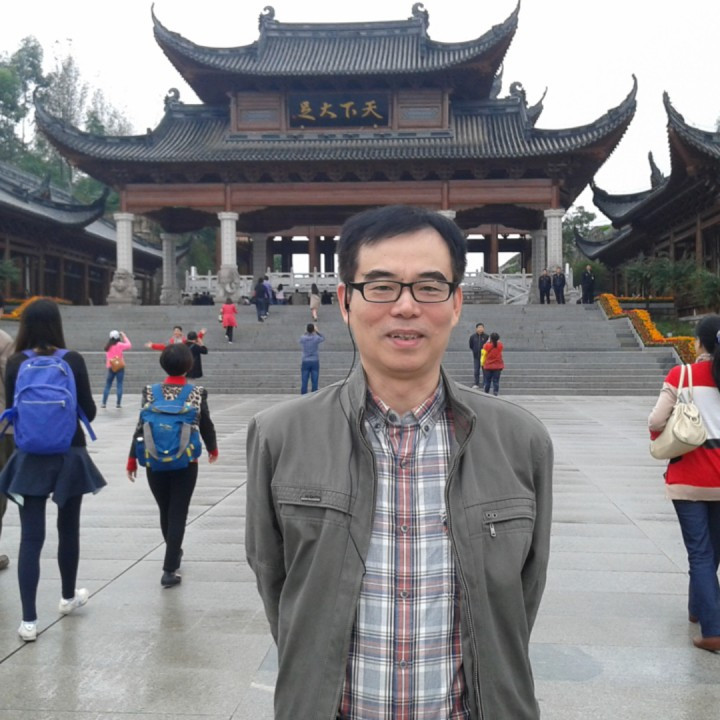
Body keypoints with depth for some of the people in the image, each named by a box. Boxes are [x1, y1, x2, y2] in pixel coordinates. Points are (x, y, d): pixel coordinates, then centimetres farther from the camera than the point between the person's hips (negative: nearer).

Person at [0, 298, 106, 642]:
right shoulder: (73, 360, -8)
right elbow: (89, 411, -4)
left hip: (30, 458, 0)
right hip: (70, 455, 0)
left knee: (31, 536, 2)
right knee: (68, 529, 17)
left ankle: (29, 620, 0)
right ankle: (68, 597, 35)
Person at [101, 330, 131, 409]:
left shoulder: (108, 346, 3)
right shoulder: (119, 345, -9)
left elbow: (106, 358, 7)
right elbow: (129, 345, 1)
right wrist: (124, 336, 7)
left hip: (111, 368, 3)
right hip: (120, 367, -3)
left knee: (107, 385, 9)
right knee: (119, 385, 1)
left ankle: (104, 403, 7)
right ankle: (118, 403, -1)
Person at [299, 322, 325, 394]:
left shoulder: (302, 338, -7)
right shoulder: (316, 338, -9)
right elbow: (323, 338, 13)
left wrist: (306, 332, 12)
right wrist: (317, 331, 8)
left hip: (305, 362, 1)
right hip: (315, 362, -1)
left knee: (304, 382, 2)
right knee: (314, 382, 2)